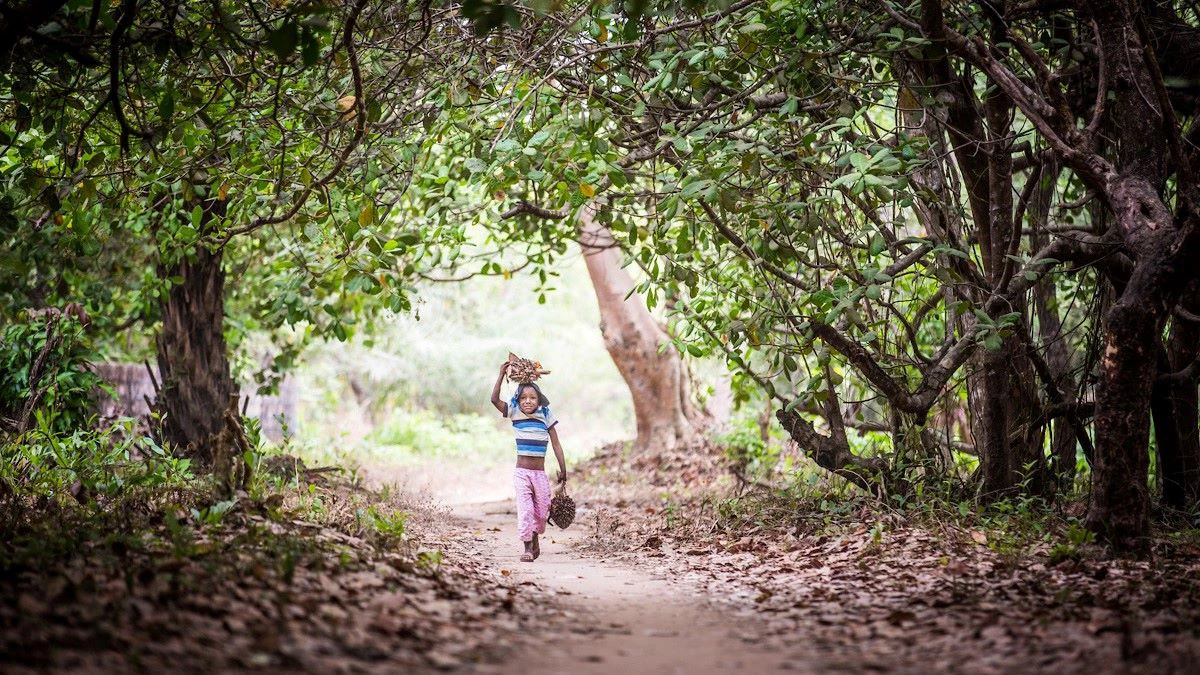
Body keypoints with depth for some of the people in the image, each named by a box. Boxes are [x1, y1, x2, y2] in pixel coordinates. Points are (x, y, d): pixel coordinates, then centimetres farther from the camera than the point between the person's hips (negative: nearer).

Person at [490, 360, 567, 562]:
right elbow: (495, 399, -14)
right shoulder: (515, 414, -1)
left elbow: (556, 445, 1)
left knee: (542, 509, 7)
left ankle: (535, 541, 32)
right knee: (525, 508, -8)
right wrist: (502, 375, -17)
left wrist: (563, 470, -2)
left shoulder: (545, 417, 0)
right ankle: (527, 547, 0)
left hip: (540, 473, 1)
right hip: (521, 472, -1)